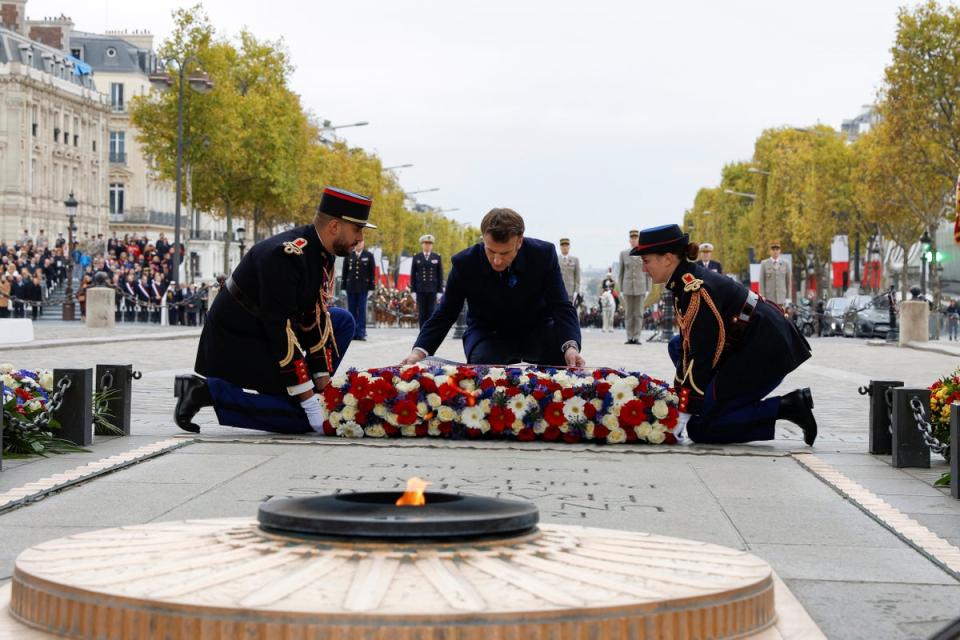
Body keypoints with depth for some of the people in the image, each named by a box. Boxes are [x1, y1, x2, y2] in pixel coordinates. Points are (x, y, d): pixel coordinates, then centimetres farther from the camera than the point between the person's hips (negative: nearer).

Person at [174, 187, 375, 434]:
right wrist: (311, 403, -27)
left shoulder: (324, 254, -1)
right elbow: (282, 329, -29)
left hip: (268, 329, 9)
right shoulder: (285, 256, -28)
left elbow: (317, 318, 2)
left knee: (342, 321, 7)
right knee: (301, 418, -16)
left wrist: (323, 387, -3)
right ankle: (207, 391, -11)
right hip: (234, 342, -9)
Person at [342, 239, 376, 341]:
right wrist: (344, 286, 3)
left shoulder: (369, 256, 5)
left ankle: (361, 333, -4)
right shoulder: (348, 256, 8)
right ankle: (352, 333, 5)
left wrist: (371, 287, -2)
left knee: (362, 310, -5)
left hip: (363, 288, -2)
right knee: (352, 310, 2)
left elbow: (372, 272, 4)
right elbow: (344, 272, 9)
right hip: (351, 287, 2)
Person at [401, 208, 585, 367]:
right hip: (488, 335, 0)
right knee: (482, 363, -35)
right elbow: (444, 314, -11)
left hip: (536, 330, 1)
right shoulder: (465, 263, -19)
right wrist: (420, 351, -29)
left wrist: (571, 347, -41)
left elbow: (562, 308, -20)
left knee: (565, 356, -32)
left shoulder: (544, 254, -19)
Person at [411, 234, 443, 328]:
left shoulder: (437, 257, 6)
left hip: (432, 290, 0)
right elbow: (413, 275, 7)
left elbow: (440, 275, 5)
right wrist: (413, 290, 0)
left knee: (431, 312, -2)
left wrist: (440, 291, -1)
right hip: (420, 290, 0)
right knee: (421, 313, 1)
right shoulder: (416, 258, 7)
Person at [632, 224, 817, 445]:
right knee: (676, 346, 12)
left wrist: (684, 413, -17)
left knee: (700, 428, -8)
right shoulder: (686, 281, 9)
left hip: (767, 352, -10)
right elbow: (689, 346, 13)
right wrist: (677, 396, 10)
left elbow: (702, 355, -21)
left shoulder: (695, 290, -20)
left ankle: (788, 407, -8)